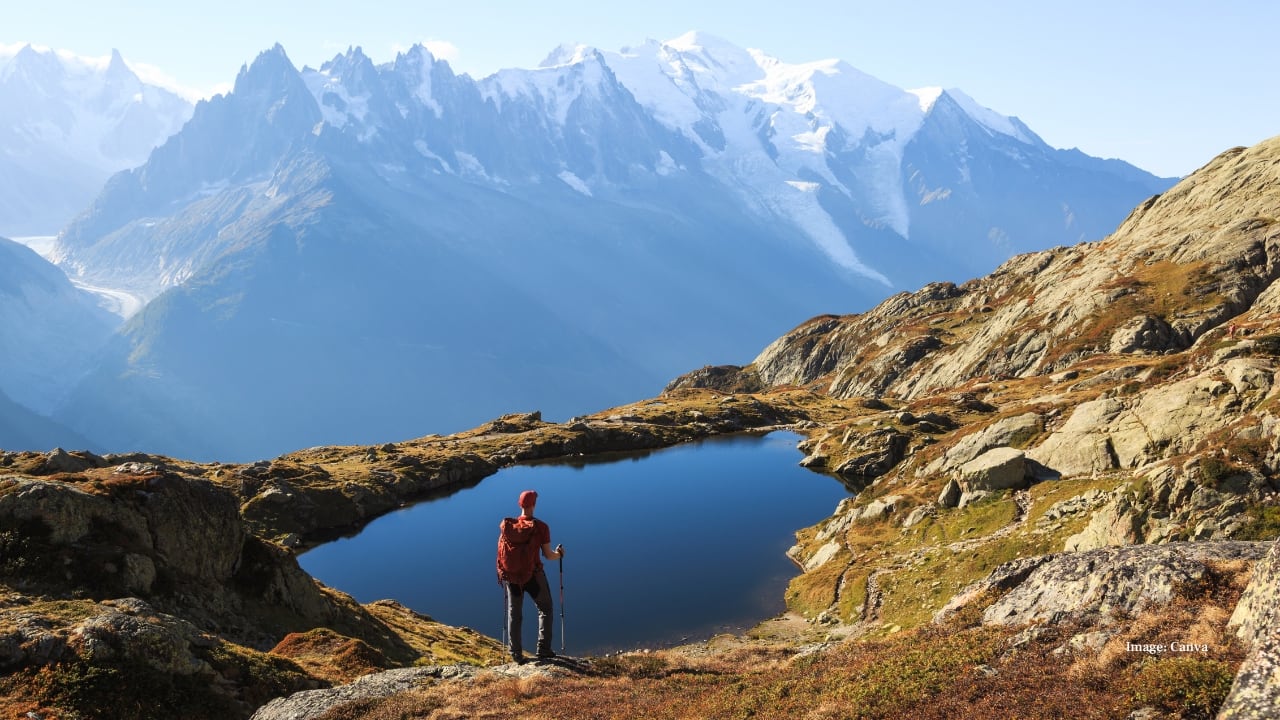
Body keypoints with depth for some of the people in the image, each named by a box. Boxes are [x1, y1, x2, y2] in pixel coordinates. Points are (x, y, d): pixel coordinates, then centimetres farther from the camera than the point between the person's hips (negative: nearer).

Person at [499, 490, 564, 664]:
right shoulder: (541, 527, -13)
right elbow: (548, 555, -11)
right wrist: (559, 554, 10)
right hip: (534, 574, -2)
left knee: (514, 615, 14)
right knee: (545, 610, 17)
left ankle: (516, 653, 15)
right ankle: (543, 649, 14)